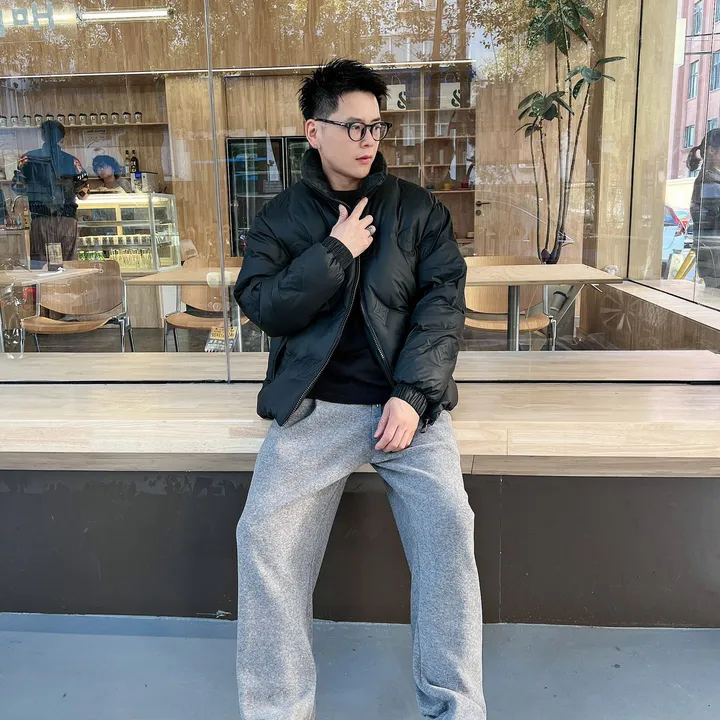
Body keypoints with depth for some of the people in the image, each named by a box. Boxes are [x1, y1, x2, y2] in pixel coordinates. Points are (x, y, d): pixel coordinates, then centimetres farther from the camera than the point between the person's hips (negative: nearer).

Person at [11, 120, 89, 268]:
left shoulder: (27, 159, 3)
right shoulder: (72, 161, 4)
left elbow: (16, 187, 5)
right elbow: (83, 193, 8)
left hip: (39, 219, 0)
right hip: (67, 221, 1)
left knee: (38, 263, 0)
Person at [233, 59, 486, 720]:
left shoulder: (419, 209, 10)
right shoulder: (280, 217, 12)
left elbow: (443, 304, 0)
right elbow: (262, 305, 0)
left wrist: (413, 395, -12)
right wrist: (336, 252, -8)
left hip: (407, 402, 0)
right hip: (313, 406, 1)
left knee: (449, 524, -20)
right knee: (264, 535, -16)